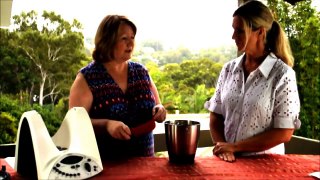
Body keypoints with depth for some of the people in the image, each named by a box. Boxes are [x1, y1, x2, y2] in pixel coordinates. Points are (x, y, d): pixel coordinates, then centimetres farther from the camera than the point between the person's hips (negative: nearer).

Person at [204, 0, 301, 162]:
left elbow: (284, 133, -9)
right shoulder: (228, 69, 3)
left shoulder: (282, 74, -8)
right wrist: (222, 147, -9)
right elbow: (216, 115, 7)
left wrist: (234, 146, -10)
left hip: (263, 162, -2)